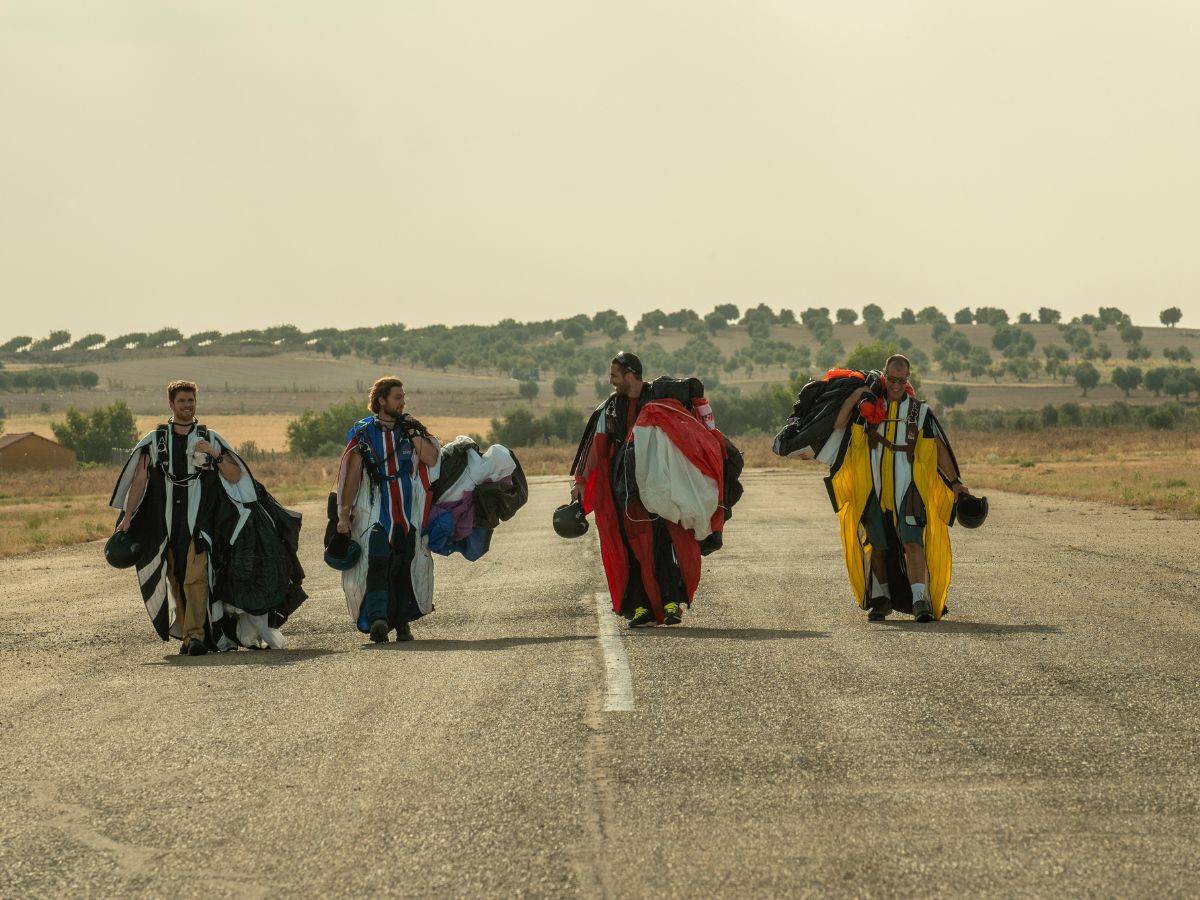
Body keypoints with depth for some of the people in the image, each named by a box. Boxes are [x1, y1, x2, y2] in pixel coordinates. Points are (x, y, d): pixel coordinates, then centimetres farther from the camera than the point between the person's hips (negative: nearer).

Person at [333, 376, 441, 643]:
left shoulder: (411, 430, 10)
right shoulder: (363, 432, 4)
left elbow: (431, 459, -6)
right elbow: (352, 475, 2)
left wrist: (412, 432, -10)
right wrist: (344, 514, -3)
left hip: (408, 515, 3)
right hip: (374, 514, -3)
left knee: (404, 569, 5)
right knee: (377, 564, -18)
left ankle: (402, 622, 14)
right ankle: (377, 618, -28)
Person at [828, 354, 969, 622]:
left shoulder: (920, 411, 6)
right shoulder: (868, 407, 7)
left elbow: (939, 448, 7)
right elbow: (837, 425, -6)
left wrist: (955, 481, 1)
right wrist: (855, 396, -13)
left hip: (908, 490, -2)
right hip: (874, 490, 2)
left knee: (913, 543, -17)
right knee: (877, 546, 10)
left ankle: (920, 599, -26)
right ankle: (880, 599, 27)